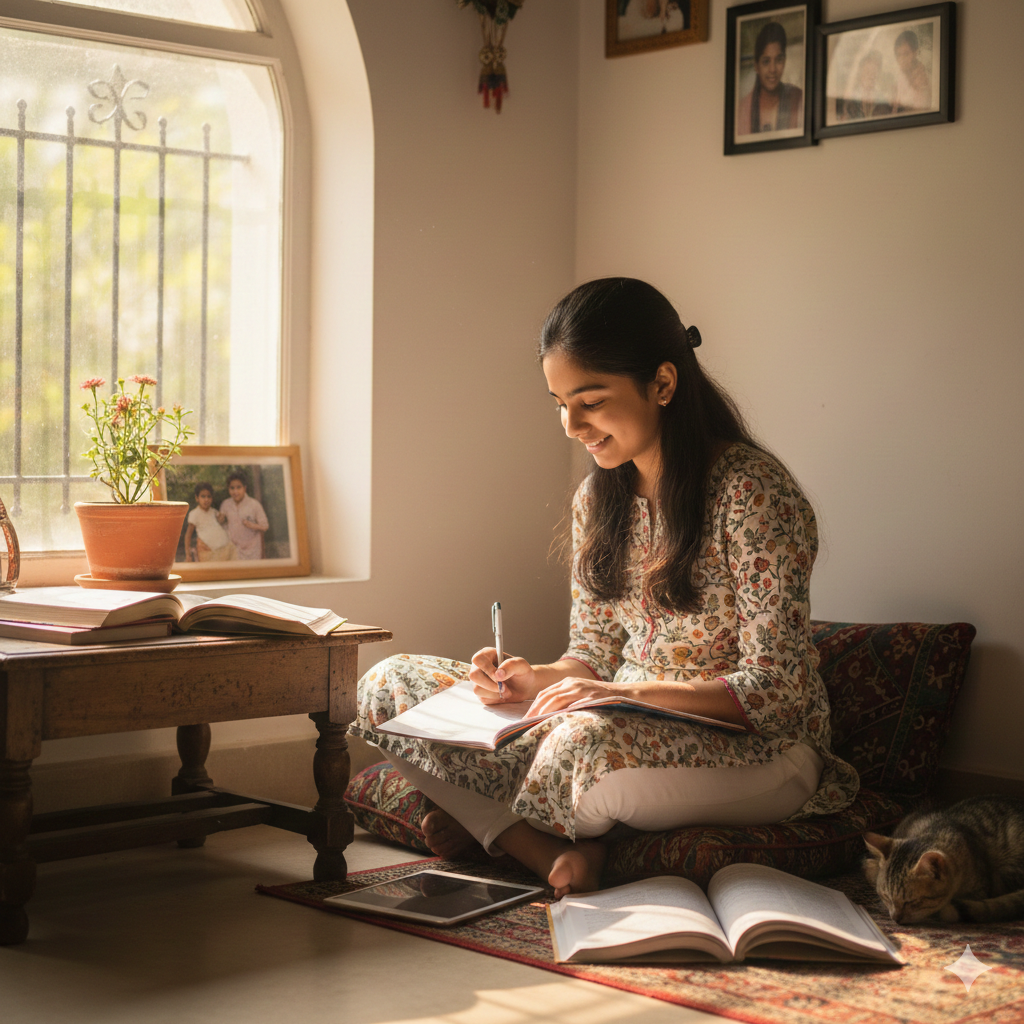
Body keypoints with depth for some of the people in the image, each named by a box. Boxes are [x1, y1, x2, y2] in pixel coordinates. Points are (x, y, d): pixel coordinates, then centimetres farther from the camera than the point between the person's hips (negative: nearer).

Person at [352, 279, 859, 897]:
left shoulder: (751, 490, -17)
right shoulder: (598, 496, 6)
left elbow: (776, 690, -19)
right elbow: (595, 655, 10)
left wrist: (630, 693, -29)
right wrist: (537, 680, -12)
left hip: (757, 749, -7)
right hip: (631, 730, 8)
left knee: (587, 741, -41)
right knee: (388, 686, -3)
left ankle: (490, 825, -7)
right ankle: (561, 854, -20)